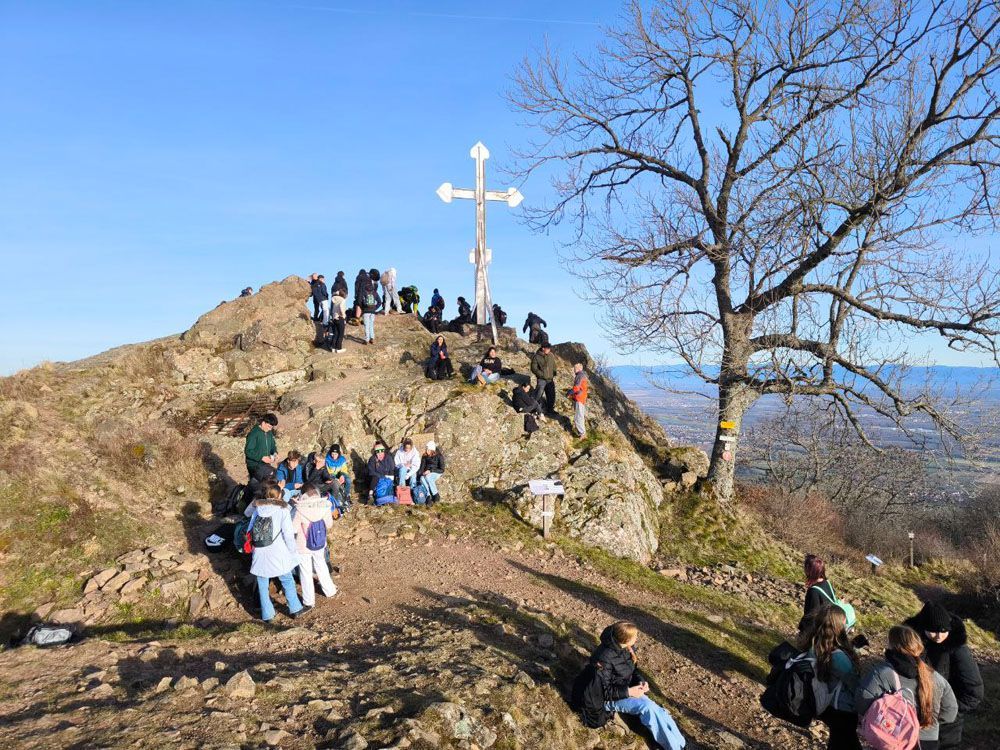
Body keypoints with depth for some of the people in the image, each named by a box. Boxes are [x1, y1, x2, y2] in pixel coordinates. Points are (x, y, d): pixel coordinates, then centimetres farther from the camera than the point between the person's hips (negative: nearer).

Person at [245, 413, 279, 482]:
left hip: (265, 463, 7)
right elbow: (248, 451, -21)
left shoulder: (269, 433, 3)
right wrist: (262, 457, -28)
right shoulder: (254, 434, -19)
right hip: (254, 465, -7)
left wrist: (275, 453, -5)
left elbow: (273, 445, 16)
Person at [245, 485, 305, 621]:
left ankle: (267, 614, 23)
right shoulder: (282, 510, -10)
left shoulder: (257, 509, 1)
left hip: (260, 554, 3)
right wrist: (293, 550, -2)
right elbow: (288, 533, -13)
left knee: (263, 585, 14)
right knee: (287, 581, 15)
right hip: (277, 554, -3)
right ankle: (295, 609, 24)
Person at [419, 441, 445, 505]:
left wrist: (430, 471, -19)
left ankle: (436, 495, -25)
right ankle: (428, 497, -37)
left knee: (428, 477, -36)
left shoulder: (439, 456, -7)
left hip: (436, 473, -4)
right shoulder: (425, 456, 7)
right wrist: (422, 473, -10)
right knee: (422, 479, -31)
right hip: (426, 473, 4)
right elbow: (422, 467, 12)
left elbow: (442, 470, -10)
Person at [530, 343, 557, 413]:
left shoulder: (551, 355, 5)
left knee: (551, 395, 11)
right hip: (541, 380, -5)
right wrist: (542, 375, -16)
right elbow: (534, 369, -10)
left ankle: (550, 409, 26)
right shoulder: (536, 357, -10)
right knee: (539, 394, -8)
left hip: (550, 379, 5)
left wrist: (554, 376, 7)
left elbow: (554, 366, 16)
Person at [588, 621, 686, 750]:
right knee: (646, 706, -27)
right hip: (609, 698, -7)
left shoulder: (626, 648, -7)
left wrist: (640, 681, -9)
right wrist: (628, 692, -27)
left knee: (655, 709, -18)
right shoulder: (603, 659, -30)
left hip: (626, 690, 7)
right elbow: (604, 691, -24)